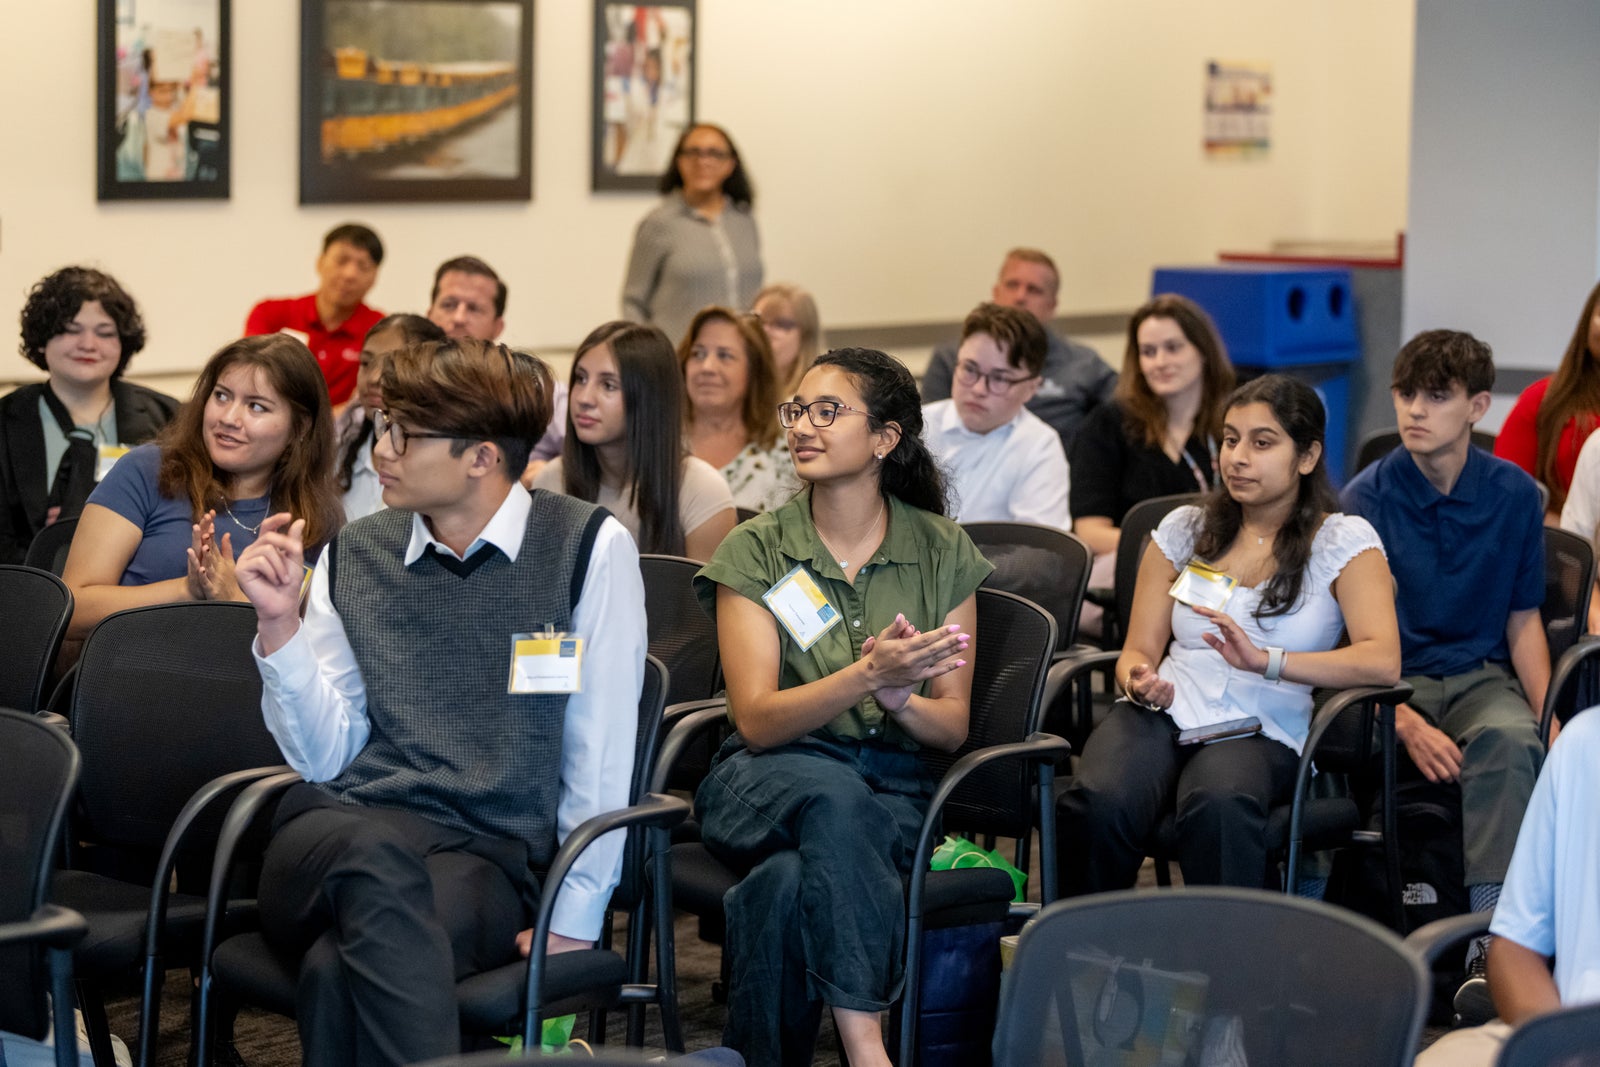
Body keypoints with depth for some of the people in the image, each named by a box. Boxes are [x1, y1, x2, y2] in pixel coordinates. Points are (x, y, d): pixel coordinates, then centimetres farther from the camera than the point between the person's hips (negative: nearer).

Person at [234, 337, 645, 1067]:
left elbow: (601, 752, -1)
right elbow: (325, 757, 7)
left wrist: (574, 918, -4)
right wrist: (279, 625, -4)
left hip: (492, 856, -3)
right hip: (342, 834, 3)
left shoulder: (589, 548, 0)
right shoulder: (355, 554, 12)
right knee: (379, 855, -37)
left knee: (340, 969, -36)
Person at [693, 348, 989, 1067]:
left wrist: (899, 700, -19)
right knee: (832, 792, -38)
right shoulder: (756, 550, 3)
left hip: (894, 791, 1)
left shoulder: (942, 552, 7)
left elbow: (952, 726, 6)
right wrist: (868, 675, -24)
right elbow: (756, 719, -8)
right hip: (765, 784, 0)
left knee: (791, 882, -35)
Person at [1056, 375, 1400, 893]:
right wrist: (1140, 681, -9)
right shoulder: (1185, 529, 19)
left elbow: (1382, 661, -9)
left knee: (1217, 805, -40)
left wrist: (1263, 660, -22)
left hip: (1262, 731, -3)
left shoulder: (1343, 541, 7)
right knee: (1099, 803, -33)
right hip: (1166, 713, 3)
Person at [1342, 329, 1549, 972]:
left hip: (1484, 676, 2)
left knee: (1509, 737, -35)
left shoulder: (1514, 494, 6)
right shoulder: (1368, 497, -2)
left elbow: (1524, 619, 12)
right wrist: (1406, 724, -22)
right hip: (1397, 679, -1)